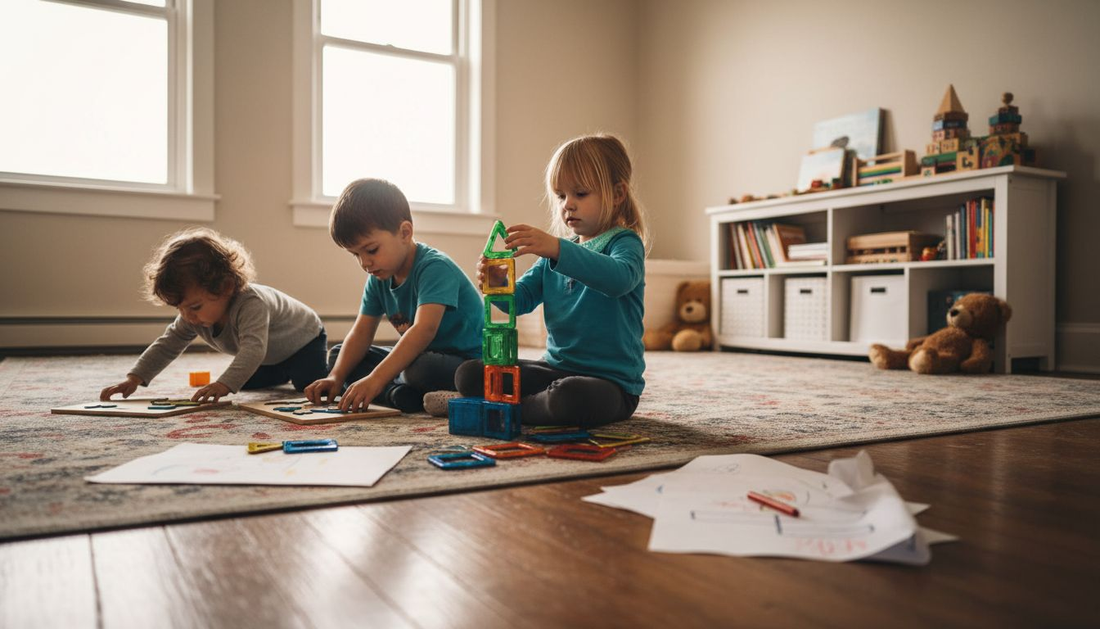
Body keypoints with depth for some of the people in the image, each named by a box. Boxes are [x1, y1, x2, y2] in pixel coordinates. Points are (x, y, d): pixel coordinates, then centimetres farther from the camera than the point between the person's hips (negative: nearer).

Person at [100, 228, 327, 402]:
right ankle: (285, 373, 38)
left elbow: (253, 348, -59)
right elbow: (167, 345, -13)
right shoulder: (193, 316, -21)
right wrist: (134, 379, -25)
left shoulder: (251, 304, -47)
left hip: (303, 340, -7)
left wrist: (225, 384, -72)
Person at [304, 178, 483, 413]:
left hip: (467, 361, -9)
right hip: (420, 355, 9)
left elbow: (424, 330, -37)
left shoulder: (435, 268, -23)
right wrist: (336, 377, -11)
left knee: (421, 368, -42)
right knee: (338, 355, 6)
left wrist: (376, 379, -43)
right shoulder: (379, 278, 3)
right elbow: (361, 333, 4)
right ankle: (400, 393, -17)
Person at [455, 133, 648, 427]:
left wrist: (557, 249, -43)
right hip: (556, 367, 6)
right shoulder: (554, 252, 14)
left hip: (612, 378, -5)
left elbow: (620, 278, -32)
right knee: (469, 374, -4)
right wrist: (498, 283, -16)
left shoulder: (624, 242, -8)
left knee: (570, 397, -38)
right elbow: (522, 299, 7)